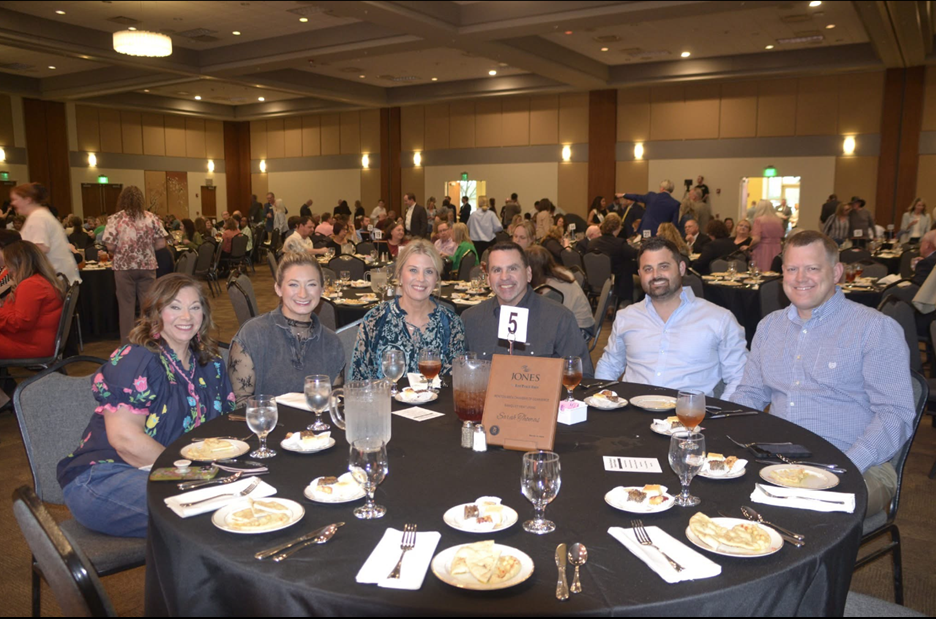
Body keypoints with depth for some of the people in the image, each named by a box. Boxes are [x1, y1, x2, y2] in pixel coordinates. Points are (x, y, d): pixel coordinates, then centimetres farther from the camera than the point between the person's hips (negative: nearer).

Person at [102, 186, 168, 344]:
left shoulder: (115, 219, -4)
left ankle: (127, 344, 12)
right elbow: (161, 244, -3)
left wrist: (120, 249, 11)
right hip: (147, 266, 1)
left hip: (124, 267, -1)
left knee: (126, 306, 7)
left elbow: (110, 246, -9)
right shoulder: (152, 218, 0)